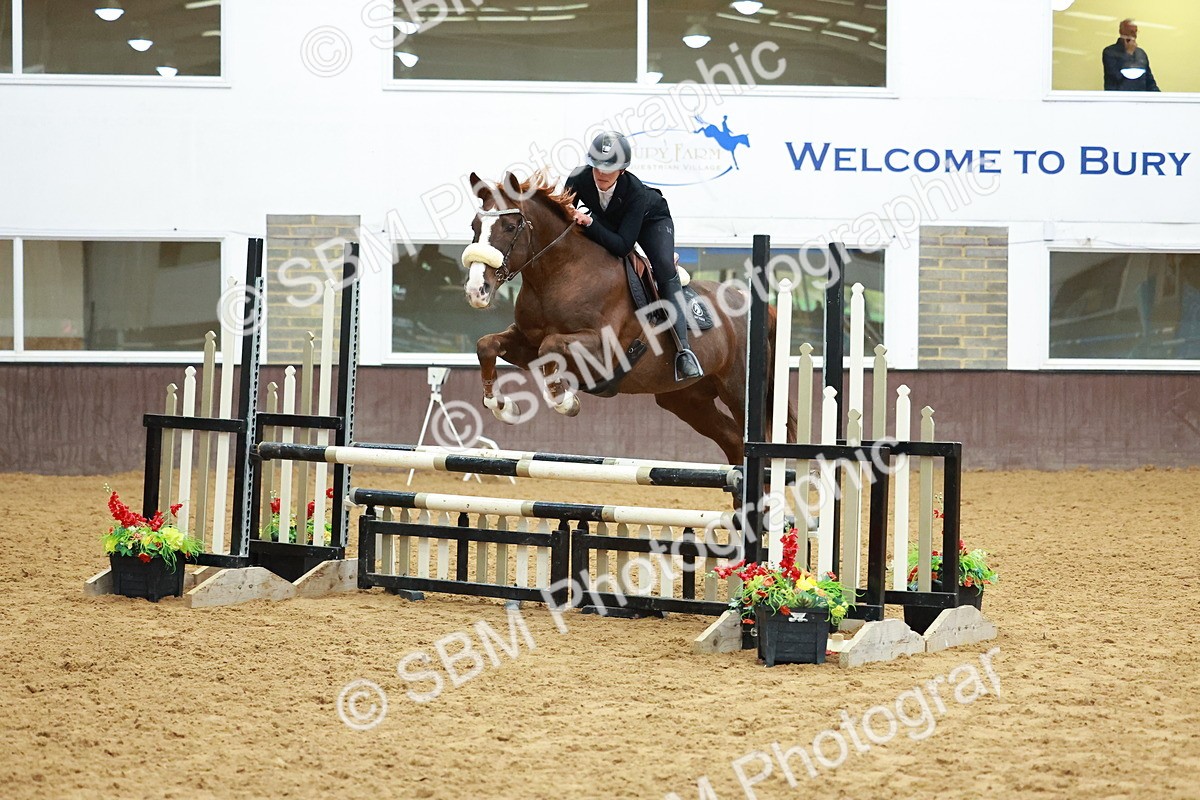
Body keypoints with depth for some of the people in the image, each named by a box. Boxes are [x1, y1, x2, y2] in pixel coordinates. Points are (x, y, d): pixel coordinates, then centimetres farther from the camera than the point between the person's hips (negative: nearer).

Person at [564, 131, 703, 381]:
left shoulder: (635, 192, -41)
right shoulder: (578, 180, -30)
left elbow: (622, 246, -44)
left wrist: (590, 224, -53)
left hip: (650, 220, -6)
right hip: (608, 223, 6)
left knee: (664, 268, -26)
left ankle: (683, 350, -32)